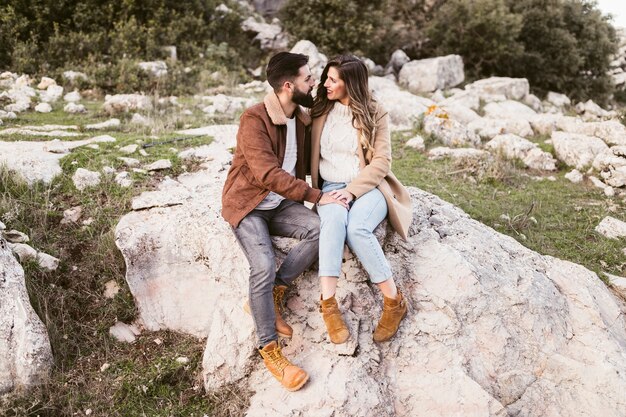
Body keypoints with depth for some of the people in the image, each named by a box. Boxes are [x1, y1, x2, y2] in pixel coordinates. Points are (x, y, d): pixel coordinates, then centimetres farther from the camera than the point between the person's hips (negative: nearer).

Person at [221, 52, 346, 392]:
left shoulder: (302, 118, 4)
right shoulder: (253, 120, -18)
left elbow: (307, 162, 20)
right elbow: (268, 174, -27)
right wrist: (316, 196, -27)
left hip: (282, 204, 6)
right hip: (247, 204, -5)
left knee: (318, 230, -24)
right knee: (264, 266, -27)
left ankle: (270, 296, -6)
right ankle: (269, 349, -7)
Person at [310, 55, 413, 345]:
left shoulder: (375, 114, 4)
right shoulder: (320, 112, 12)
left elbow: (381, 161, -4)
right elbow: (309, 156, 14)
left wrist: (352, 190, -17)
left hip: (368, 187, -2)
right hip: (331, 187, 2)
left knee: (357, 227, -34)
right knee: (333, 220, -35)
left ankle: (394, 301, -19)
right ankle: (328, 304, -38)